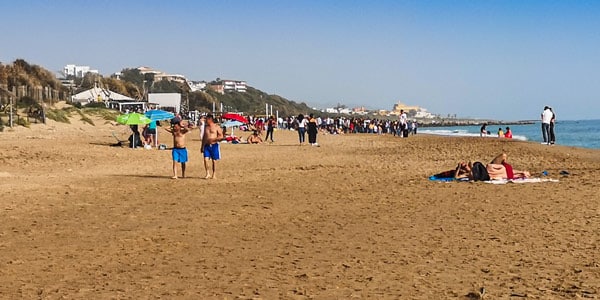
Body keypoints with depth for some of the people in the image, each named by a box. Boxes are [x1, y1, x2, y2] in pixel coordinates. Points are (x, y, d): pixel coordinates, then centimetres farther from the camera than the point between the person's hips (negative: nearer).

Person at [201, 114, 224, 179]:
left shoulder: (216, 127, -2)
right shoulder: (206, 127, 13)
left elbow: (221, 136, -5)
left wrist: (213, 139, -18)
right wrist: (202, 146, 15)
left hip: (214, 145, -4)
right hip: (206, 145, 4)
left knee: (214, 160, 2)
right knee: (206, 160, -10)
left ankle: (214, 175, 12)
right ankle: (207, 174, 0)